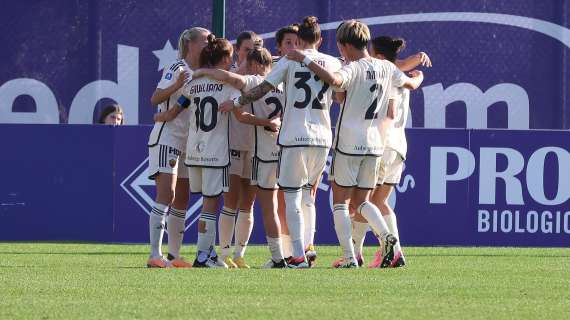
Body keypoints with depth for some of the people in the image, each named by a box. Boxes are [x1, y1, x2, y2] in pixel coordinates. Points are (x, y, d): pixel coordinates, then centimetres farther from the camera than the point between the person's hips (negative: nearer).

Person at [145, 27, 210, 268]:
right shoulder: (177, 70, -12)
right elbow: (155, 99, -21)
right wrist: (176, 86, -37)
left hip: (187, 143, 9)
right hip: (166, 138, -9)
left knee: (181, 201, 9)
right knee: (166, 195, -18)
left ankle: (174, 255, 15)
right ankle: (155, 255, -23)